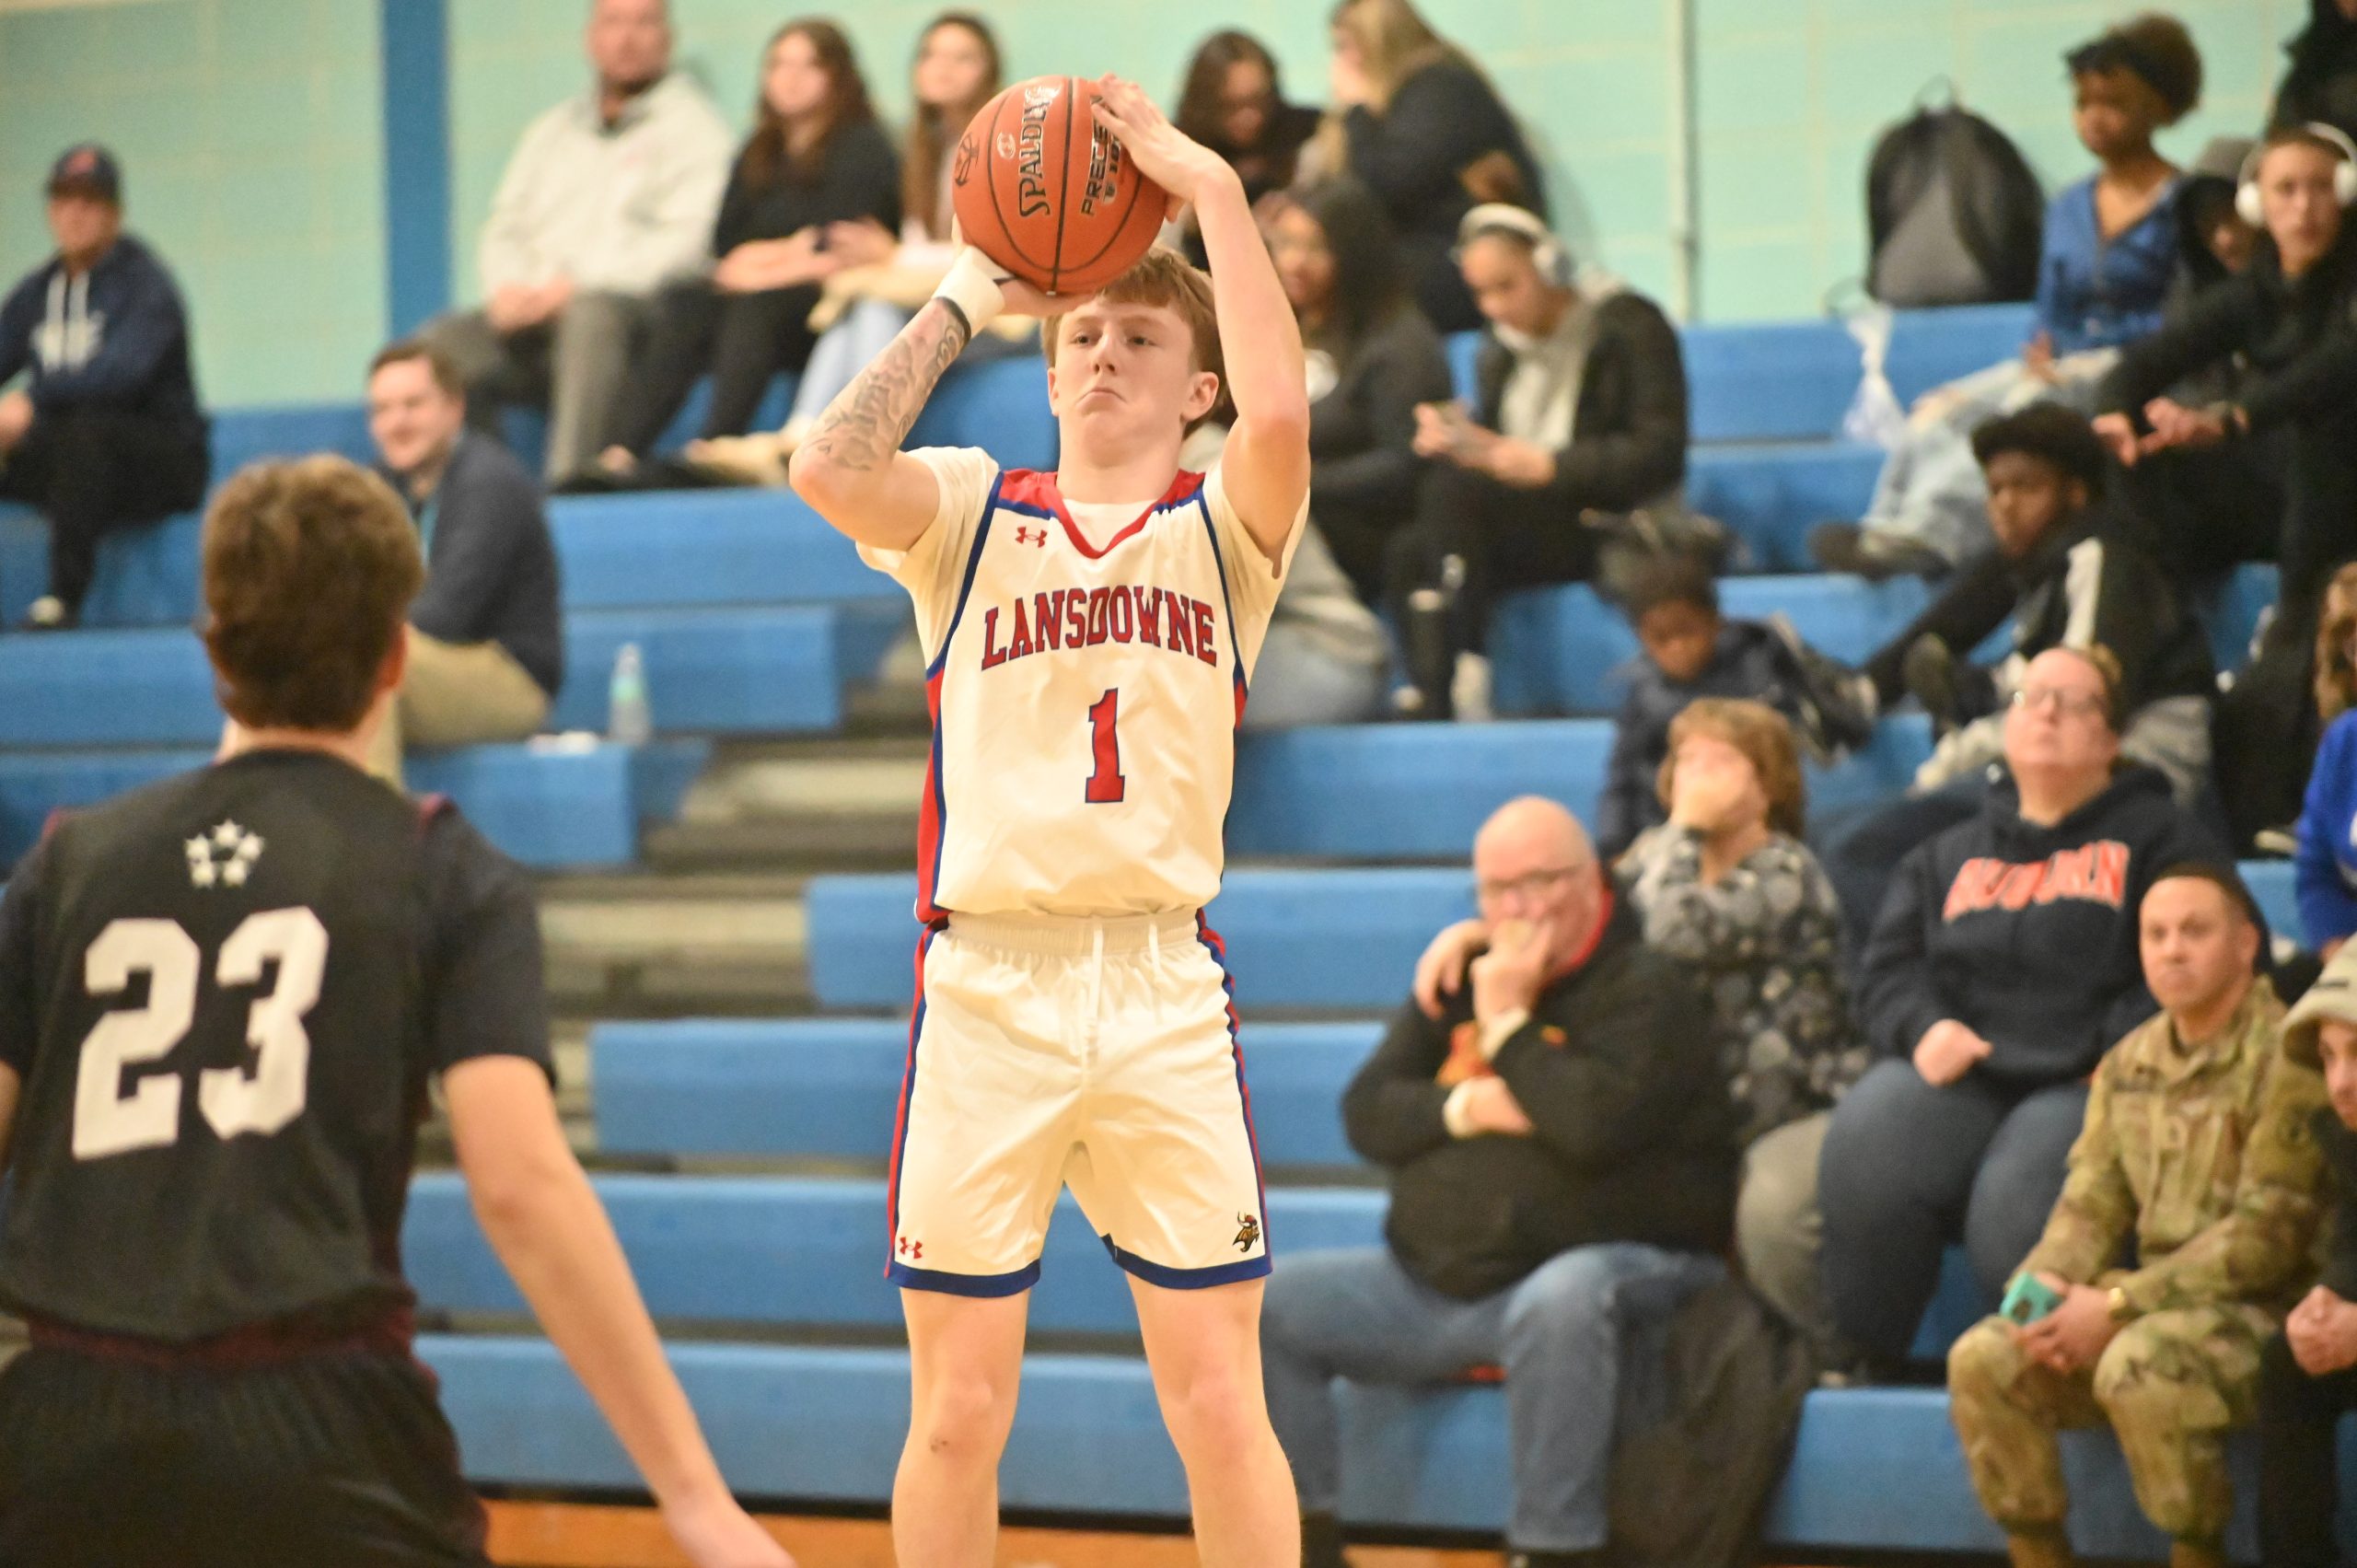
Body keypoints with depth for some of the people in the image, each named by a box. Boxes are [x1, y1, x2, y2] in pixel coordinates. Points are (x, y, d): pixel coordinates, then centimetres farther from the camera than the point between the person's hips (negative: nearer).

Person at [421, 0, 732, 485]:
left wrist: (577, 287, -16)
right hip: (534, 310, 5)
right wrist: (510, 289, -4)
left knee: (592, 314, -39)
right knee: (446, 341, -22)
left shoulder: (692, 125, 6)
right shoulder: (551, 131, 26)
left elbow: (683, 243, -7)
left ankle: (568, 483, -43)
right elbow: (505, 230, 20)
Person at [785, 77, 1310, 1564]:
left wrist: (1212, 186, -12)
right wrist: (967, 299, -4)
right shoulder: (971, 512, 9)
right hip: (984, 990, 1)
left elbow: (1281, 415, -16)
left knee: (1221, 1409, 0)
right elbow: (831, 472, -13)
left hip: (1166, 992, 0)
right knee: (958, 1416, 3)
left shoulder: (1224, 528, 6)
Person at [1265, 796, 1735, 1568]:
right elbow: (1367, 1113, 8)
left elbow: (1596, 1124, -24)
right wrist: (1463, 1106, -11)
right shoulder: (1464, 977, 14)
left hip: (1607, 1266, -7)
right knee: (1269, 1304, -7)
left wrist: (1508, 1024, -13)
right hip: (1431, 1284, 7)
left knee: (1560, 1300, -41)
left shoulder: (1646, 989, -7)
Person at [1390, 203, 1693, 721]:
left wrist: (1548, 465, -22)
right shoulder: (1504, 345, 17)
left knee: (1452, 490, -29)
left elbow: (1660, 452, -13)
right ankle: (1433, 703, -37)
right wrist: (1457, 440, -9)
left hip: (1614, 532, -6)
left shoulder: (1628, 325, -4)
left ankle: (1456, 683, -34)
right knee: (1411, 554, -24)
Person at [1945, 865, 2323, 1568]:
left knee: (2138, 1365, -36)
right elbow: (2091, 1200, 11)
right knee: (1981, 1359, -14)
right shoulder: (2129, 1063, 13)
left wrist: (2119, 1305, -20)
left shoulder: (2284, 1060, -11)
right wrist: (2044, 1284, -13)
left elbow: (2268, 1231, -17)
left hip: (2260, 1310, -7)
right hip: (2153, 1304, 7)